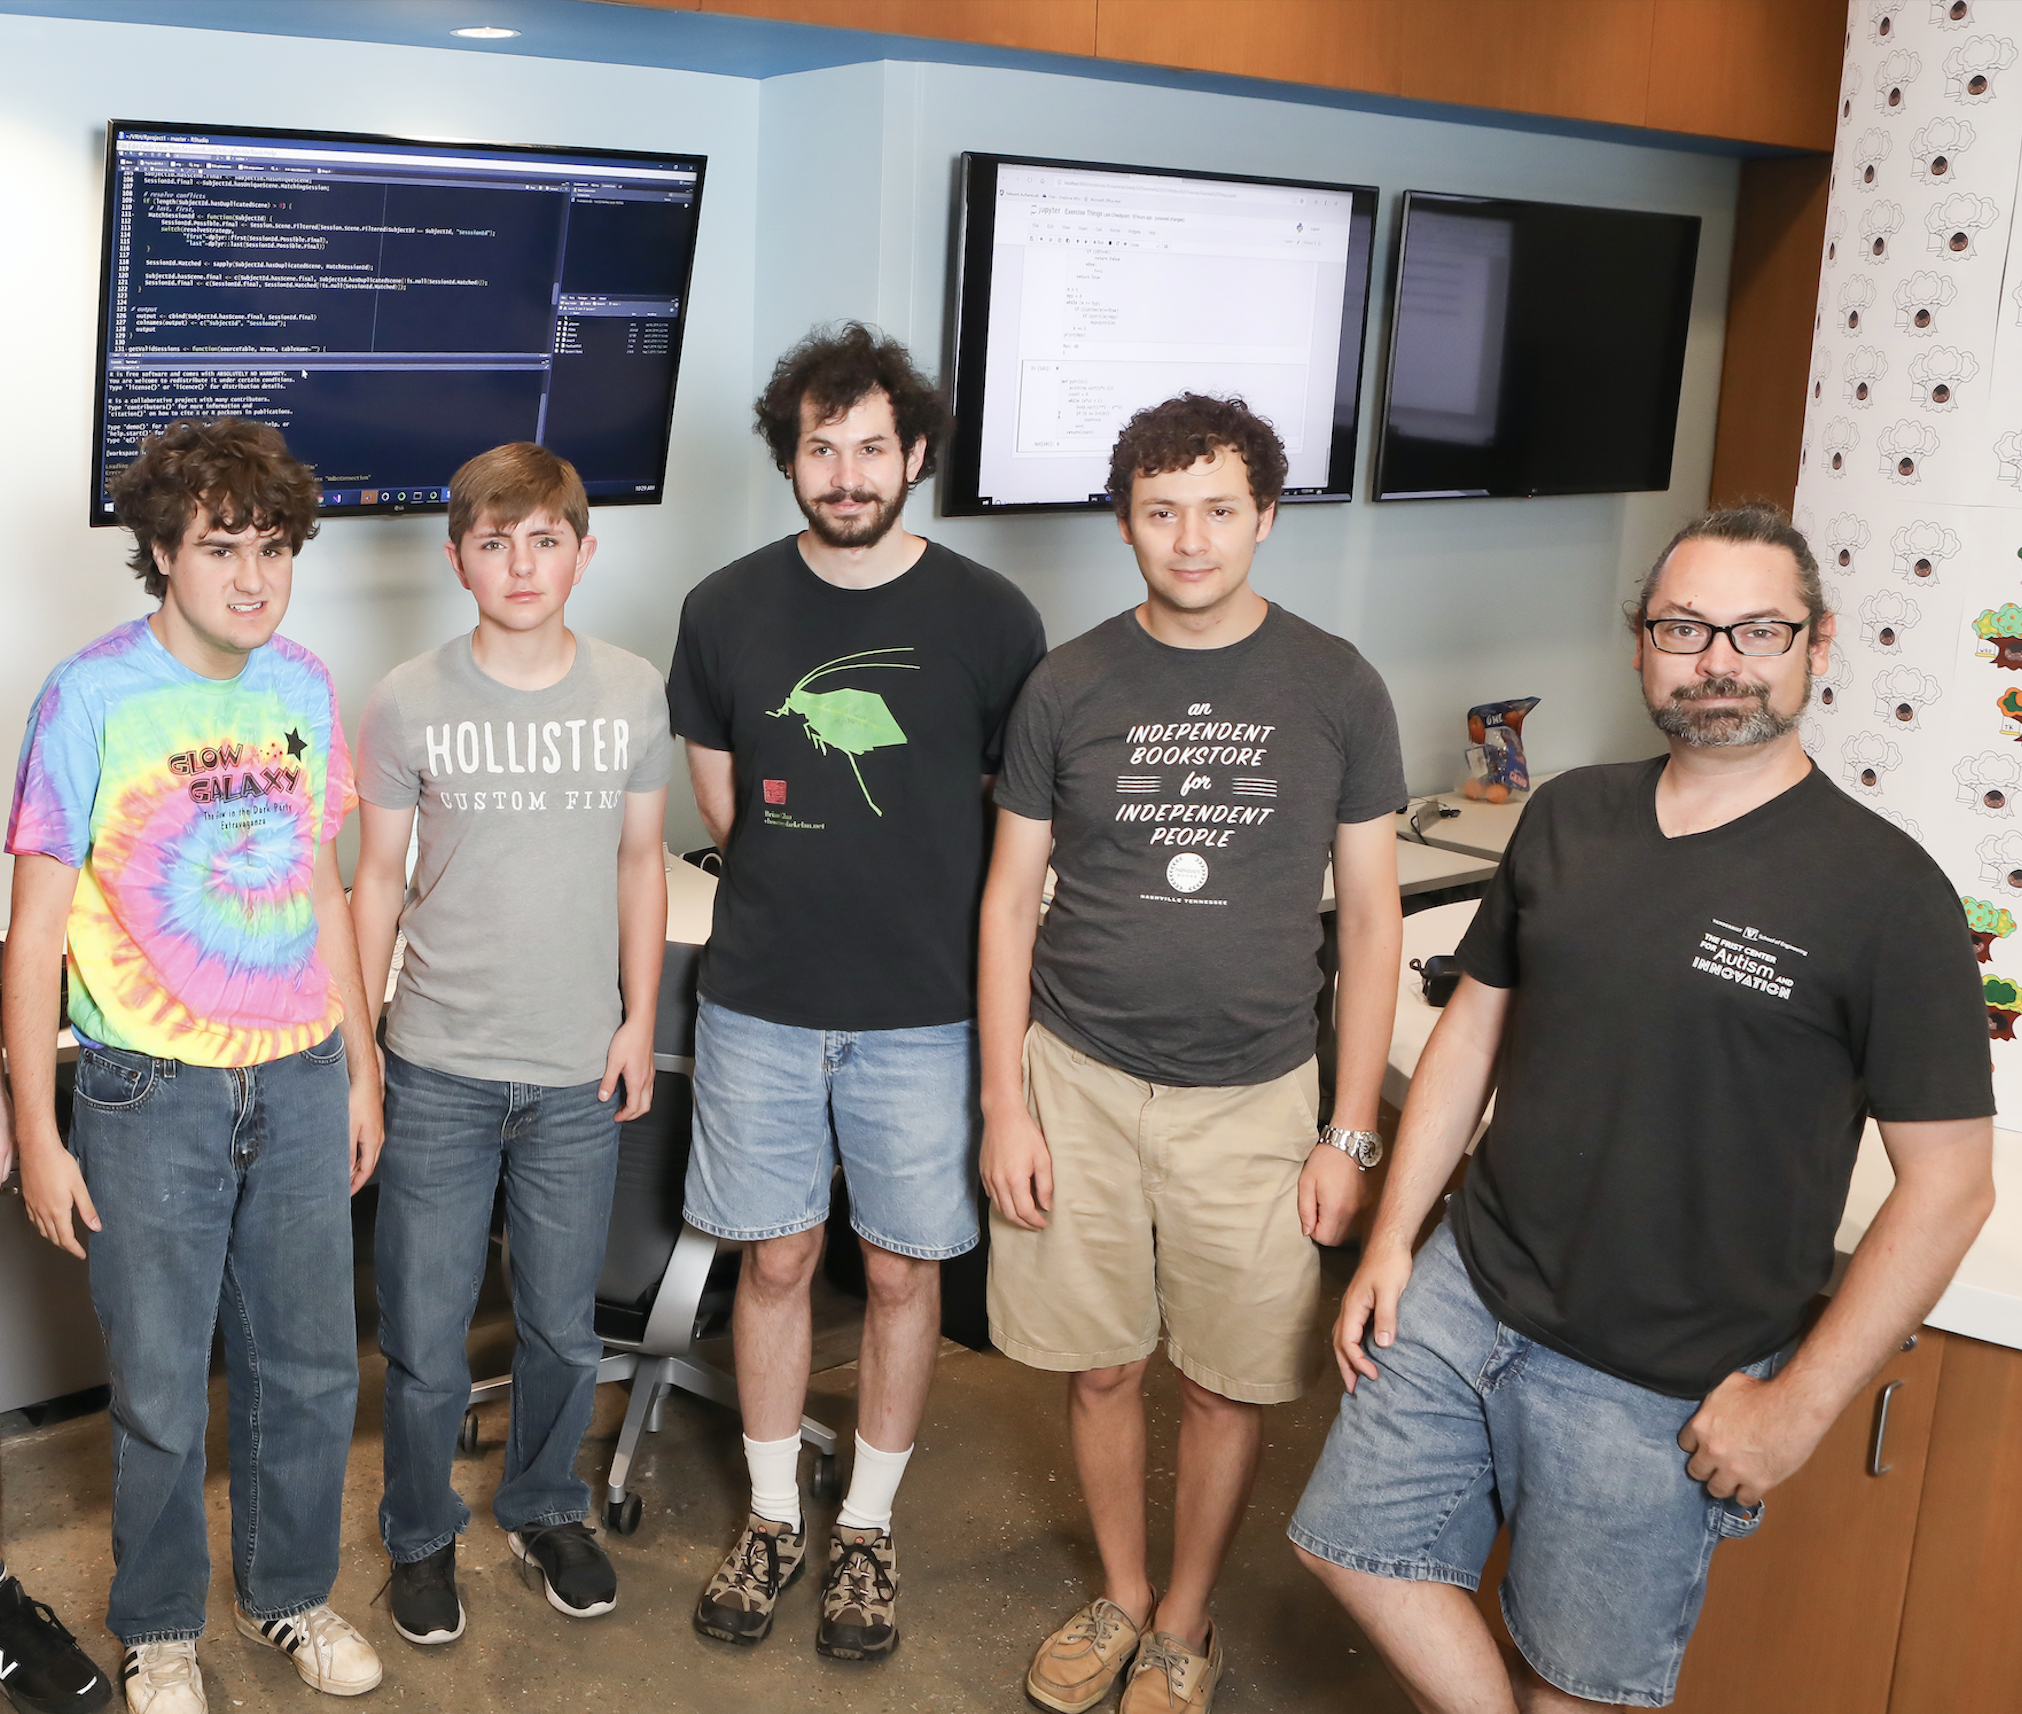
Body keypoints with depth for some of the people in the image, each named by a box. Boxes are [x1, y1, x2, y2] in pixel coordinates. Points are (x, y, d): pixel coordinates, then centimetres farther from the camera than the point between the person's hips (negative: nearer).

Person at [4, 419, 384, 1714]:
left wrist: (361, 1067, 13)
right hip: (153, 1092, -4)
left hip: (299, 1082, 4)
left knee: (313, 1366, 14)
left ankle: (293, 1593, 36)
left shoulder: (304, 687, 3)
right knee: (163, 1391, 9)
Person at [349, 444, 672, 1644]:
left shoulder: (635, 694, -1)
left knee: (564, 1330, 14)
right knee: (425, 1339, 7)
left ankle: (547, 1510, 38)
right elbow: (380, 880, 2)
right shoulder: (410, 703, -5)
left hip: (581, 1072, 1)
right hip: (439, 1071, -1)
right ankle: (423, 1534, 31)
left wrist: (639, 1021, 4)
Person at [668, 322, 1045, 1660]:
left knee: (903, 1271, 9)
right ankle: (774, 1515, 30)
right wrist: (813, 883, 5)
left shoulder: (988, 618, -7)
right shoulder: (728, 610, 0)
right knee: (776, 1258, 11)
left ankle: (868, 1529, 28)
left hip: (925, 1011, -1)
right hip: (762, 1005, 2)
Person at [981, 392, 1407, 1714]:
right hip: (1079, 1078, 1)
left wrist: (1352, 1133, -3)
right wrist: (1006, 1106, -3)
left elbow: (1371, 917, 1)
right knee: (1102, 1366, 11)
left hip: (1253, 1096, 0)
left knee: (1230, 1383, 8)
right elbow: (1011, 900, 3)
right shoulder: (1069, 688, -1)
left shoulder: (1336, 689, -3)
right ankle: (1121, 1595, 35)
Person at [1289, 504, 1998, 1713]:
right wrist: (1392, 1239, 7)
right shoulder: (1569, 817, 3)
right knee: (1354, 1538, 12)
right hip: (1466, 1292, 5)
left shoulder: (1884, 890, -14)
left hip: (1660, 1386, -5)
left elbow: (1948, 1185, -13)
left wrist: (1799, 1404, -13)